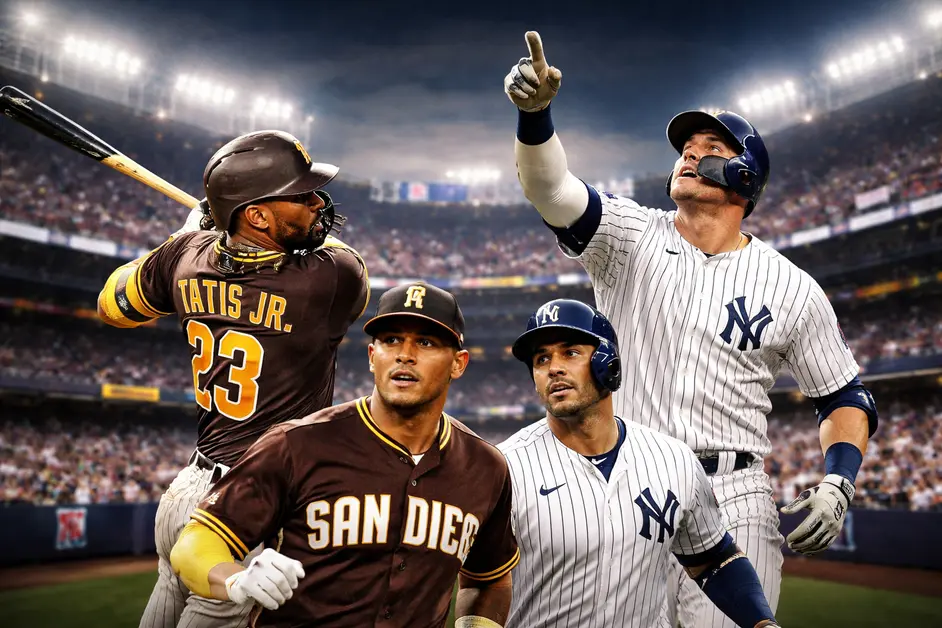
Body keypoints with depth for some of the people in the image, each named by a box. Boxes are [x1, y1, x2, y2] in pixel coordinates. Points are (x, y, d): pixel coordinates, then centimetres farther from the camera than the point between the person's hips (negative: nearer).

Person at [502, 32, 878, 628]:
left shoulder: (794, 288, 4)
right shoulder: (630, 236, 3)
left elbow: (846, 398, 11)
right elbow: (551, 188, -14)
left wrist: (839, 482, -5)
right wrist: (535, 111, -32)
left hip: (732, 500, 0)